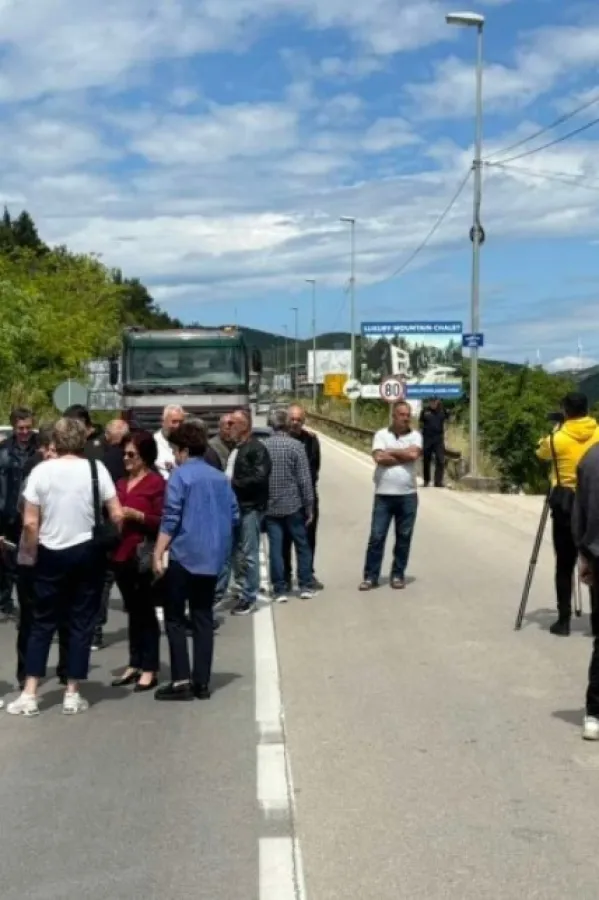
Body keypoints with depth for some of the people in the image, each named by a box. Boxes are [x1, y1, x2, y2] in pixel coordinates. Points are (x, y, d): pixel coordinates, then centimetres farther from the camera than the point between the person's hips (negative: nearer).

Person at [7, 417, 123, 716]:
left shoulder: (41, 470, -5)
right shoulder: (95, 468, -6)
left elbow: (30, 522, -7)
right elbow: (117, 516, -8)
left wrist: (30, 554, 6)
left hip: (51, 554, 1)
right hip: (86, 552, -1)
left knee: (42, 623, 10)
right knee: (81, 624, 8)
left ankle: (29, 695, 9)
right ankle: (72, 694, 12)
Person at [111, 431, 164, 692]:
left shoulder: (156, 482, -9)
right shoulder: (121, 483, 16)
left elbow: (162, 521, -12)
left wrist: (137, 516, -21)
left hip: (142, 556, -7)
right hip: (121, 554, 7)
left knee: (146, 611, -1)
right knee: (133, 611, 14)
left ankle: (150, 669, 5)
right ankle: (134, 664, 21)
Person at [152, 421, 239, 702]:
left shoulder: (180, 475, -8)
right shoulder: (221, 477, 10)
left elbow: (170, 519, -14)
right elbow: (234, 516, 12)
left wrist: (158, 554, -12)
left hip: (184, 555, -6)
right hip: (212, 558, 6)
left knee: (174, 618, 2)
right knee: (203, 619, 10)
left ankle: (181, 681, -3)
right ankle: (202, 682, 10)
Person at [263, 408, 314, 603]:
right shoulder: (295, 445, -8)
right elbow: (304, 479, -9)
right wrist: (309, 506, -2)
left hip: (270, 506, 2)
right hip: (293, 504, -2)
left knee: (275, 548, 4)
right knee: (302, 545, 10)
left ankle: (279, 590, 5)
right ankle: (305, 586, 12)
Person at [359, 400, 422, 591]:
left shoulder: (415, 435, 4)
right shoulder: (381, 434, 1)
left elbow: (414, 454, -16)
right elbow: (379, 458, -15)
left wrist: (390, 451, -7)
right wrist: (404, 456, -9)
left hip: (408, 495, 1)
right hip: (383, 495, -1)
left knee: (404, 537, 8)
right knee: (376, 537, 1)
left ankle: (398, 575, 19)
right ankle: (370, 576, 8)